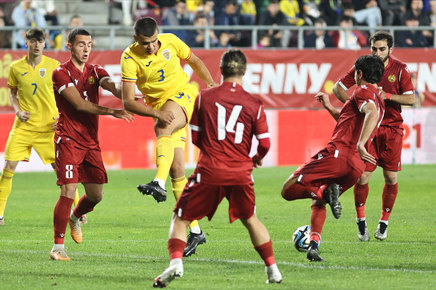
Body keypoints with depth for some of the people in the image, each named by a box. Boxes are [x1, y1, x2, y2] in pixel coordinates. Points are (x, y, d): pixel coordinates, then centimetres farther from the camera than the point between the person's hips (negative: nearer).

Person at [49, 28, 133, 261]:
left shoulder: (95, 72, 11)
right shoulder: (61, 73, -6)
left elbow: (113, 87, -9)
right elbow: (79, 104, -16)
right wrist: (112, 112, -21)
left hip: (91, 141, 6)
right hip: (68, 140, -6)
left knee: (95, 195, 6)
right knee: (68, 192, -15)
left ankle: (75, 218, 40)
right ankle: (58, 246, -7)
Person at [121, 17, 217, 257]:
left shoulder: (170, 41, -6)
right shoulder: (130, 59, -12)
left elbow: (194, 61, 13)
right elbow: (128, 102, -14)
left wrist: (211, 84, 2)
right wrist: (156, 113, -26)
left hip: (184, 95, -2)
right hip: (160, 107, 2)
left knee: (163, 128, -35)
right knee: (176, 169, -5)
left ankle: (159, 184, -56)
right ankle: (195, 231, 1)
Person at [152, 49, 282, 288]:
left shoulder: (204, 98, 3)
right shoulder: (254, 104, 3)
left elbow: (195, 137, 8)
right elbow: (264, 144, 3)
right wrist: (257, 159, 26)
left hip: (210, 171, -2)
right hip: (241, 173, 2)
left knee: (180, 219, 7)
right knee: (250, 220, 23)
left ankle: (175, 262, -16)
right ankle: (272, 270, 22)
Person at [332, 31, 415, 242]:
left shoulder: (400, 69, -2)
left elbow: (410, 99, -5)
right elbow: (338, 88, 3)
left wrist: (387, 96, -19)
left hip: (392, 129, 0)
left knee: (391, 177, 0)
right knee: (362, 176, -8)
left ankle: (384, 223, 16)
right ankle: (361, 222, 10)